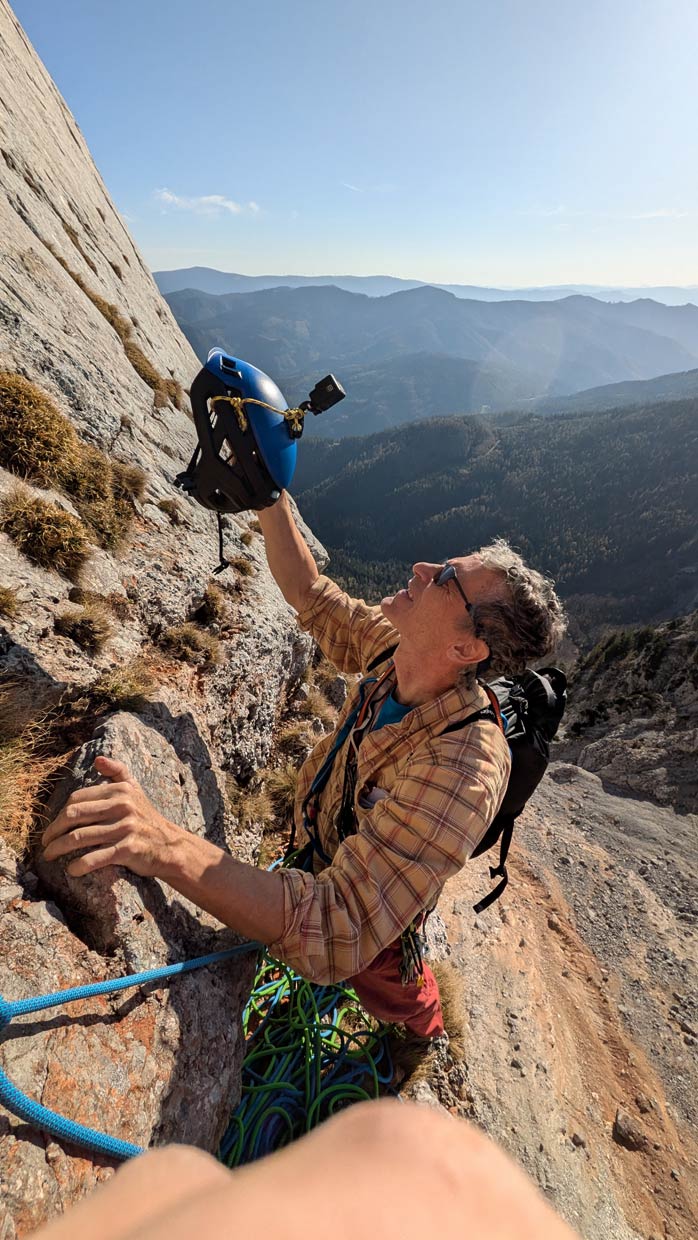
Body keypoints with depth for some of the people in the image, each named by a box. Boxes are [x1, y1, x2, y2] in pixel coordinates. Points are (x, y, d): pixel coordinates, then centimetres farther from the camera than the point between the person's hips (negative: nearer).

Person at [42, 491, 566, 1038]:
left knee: (389, 987, 33)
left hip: (370, 908, -4)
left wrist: (167, 846, -61)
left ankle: (425, 1031, 68)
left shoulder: (460, 772, -47)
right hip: (325, 854, 4)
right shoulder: (397, 648, -25)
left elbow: (340, 932, -50)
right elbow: (309, 593, -12)